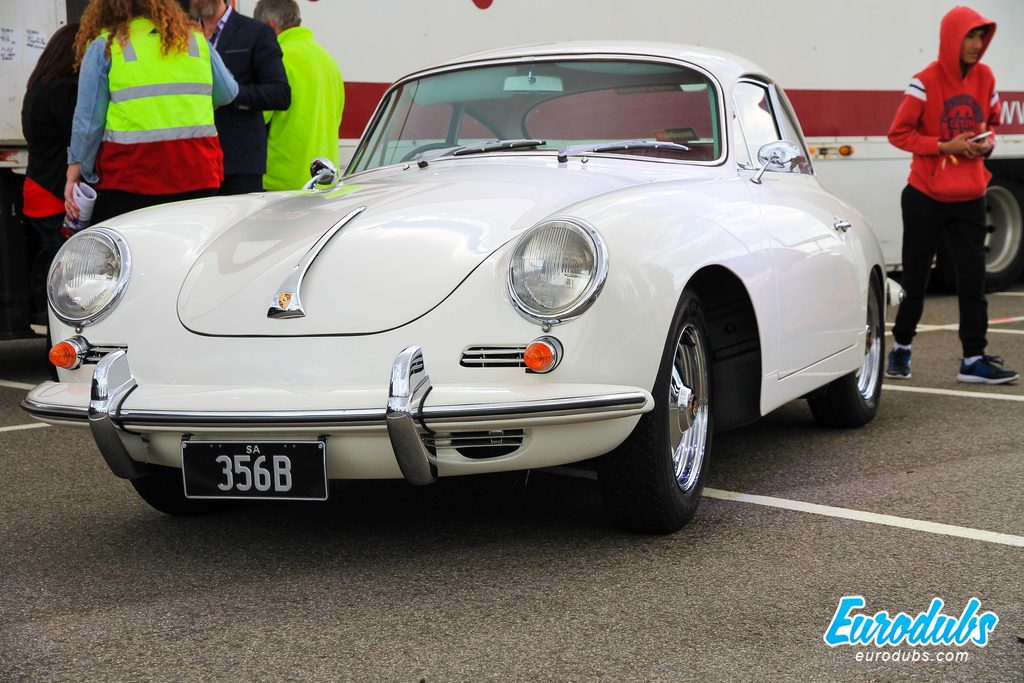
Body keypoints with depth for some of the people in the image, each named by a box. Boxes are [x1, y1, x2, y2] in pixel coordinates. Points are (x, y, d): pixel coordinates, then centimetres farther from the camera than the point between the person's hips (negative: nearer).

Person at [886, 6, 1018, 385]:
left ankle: (974, 359, 4)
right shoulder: (926, 82, -12)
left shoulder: (984, 78, 2)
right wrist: (945, 146, -19)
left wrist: (987, 143, -5)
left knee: (973, 277, 0)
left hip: (969, 198, 4)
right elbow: (898, 133, -10)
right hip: (926, 197, -4)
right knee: (915, 278, 6)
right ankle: (901, 348, 25)